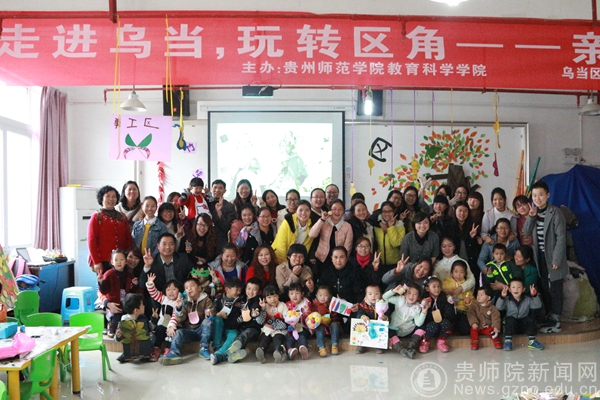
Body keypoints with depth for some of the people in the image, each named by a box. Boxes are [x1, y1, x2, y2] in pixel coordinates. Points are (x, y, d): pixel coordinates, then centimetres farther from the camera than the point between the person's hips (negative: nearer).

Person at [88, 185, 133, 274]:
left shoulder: (122, 217, 13)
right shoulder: (97, 217, 2)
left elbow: (129, 239, 12)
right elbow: (91, 242, -4)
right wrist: (96, 262, -10)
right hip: (104, 262, -3)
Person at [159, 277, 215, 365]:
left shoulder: (206, 300, 1)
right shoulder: (186, 302, 7)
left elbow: (211, 314, -3)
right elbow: (180, 319, -3)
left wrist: (209, 314, -27)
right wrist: (179, 307, -21)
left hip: (201, 330, -2)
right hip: (188, 331, 2)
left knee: (207, 321, -30)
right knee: (178, 332, -26)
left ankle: (203, 349, -30)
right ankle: (174, 353, -47)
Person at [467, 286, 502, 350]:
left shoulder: (492, 307, -1)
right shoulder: (474, 305, 1)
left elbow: (496, 318, -8)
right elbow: (470, 315, -9)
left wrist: (496, 327, -24)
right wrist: (473, 323, -25)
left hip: (488, 327, 0)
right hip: (477, 327, 0)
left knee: (493, 331, -27)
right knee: (473, 330, -28)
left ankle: (497, 342, -7)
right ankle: (474, 342, -23)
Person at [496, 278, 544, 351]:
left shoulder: (527, 300, 2)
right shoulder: (507, 300, -5)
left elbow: (538, 305, -9)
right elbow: (499, 307, -19)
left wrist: (535, 295, -25)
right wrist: (502, 297, -35)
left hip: (524, 325, 2)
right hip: (511, 325, -2)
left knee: (530, 318, -24)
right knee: (510, 319, -32)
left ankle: (531, 341, -19)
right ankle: (508, 340, -28)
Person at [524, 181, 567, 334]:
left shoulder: (555, 212, -13)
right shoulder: (535, 212, 5)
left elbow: (561, 238, -14)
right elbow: (527, 232, 2)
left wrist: (556, 260, -17)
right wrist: (531, 217, -13)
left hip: (552, 257, -6)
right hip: (540, 257, 6)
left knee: (555, 289, 3)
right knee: (544, 288, 12)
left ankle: (555, 321, 10)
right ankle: (548, 316, 22)